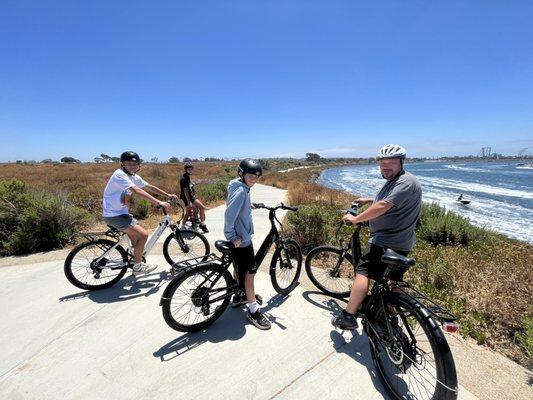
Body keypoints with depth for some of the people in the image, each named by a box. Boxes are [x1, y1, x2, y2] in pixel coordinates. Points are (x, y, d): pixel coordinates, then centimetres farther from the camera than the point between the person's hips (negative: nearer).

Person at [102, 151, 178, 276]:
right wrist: (159, 202, -38)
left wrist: (168, 195, 5)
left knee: (136, 238, 16)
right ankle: (138, 267, 1)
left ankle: (137, 263, 34)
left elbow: (150, 187, 12)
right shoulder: (120, 175, -20)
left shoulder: (134, 177, 6)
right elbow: (136, 191, -33)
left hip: (121, 212, 9)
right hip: (113, 215, -9)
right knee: (143, 234, -15)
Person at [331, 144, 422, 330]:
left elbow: (382, 206, -29)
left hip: (386, 242, -11)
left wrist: (355, 218, -21)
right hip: (399, 242, 11)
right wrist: (368, 200, 19)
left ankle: (349, 316, -3)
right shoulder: (393, 181, 15)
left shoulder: (406, 182, -18)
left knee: (363, 272, -10)